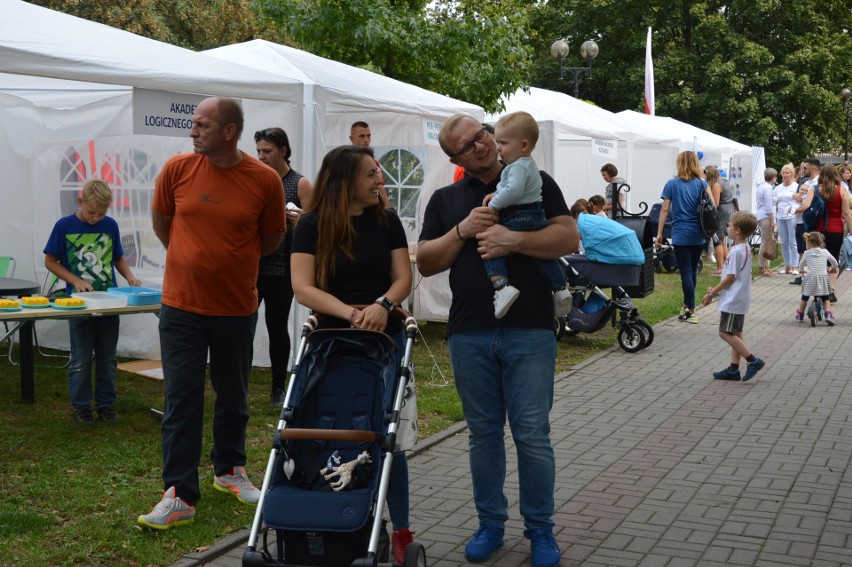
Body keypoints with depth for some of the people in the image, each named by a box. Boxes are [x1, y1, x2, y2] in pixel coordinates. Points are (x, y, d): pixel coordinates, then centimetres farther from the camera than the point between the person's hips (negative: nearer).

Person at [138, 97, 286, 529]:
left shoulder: (265, 180, -8)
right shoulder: (177, 169, -6)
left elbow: (271, 238, 7)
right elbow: (161, 223, 10)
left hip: (237, 307, 0)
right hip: (181, 304, 0)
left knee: (233, 396, 15)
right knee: (181, 400, 0)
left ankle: (229, 469, 36)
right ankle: (180, 496, 7)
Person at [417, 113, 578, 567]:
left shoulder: (535, 182, 5)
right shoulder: (444, 200, 13)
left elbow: (568, 239, -5)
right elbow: (425, 263, 7)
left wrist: (512, 239, -18)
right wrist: (463, 231, -8)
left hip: (529, 330, -3)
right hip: (469, 334, 3)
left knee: (532, 435, 0)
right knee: (483, 433, 11)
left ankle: (540, 529, 15)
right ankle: (490, 522, 25)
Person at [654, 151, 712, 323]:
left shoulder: (672, 184, -1)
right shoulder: (702, 183, 5)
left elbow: (665, 209, -4)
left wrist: (659, 234, -1)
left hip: (681, 234, -3)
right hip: (699, 235, 3)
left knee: (686, 272, -2)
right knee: (693, 270, 16)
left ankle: (691, 312, -4)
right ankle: (687, 305, 26)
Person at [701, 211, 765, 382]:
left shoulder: (736, 251, -20)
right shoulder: (745, 249, 11)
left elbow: (730, 277, -19)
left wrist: (712, 293, -10)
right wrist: (717, 290, 13)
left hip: (733, 300, -10)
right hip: (740, 299, 10)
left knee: (725, 332, -7)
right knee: (735, 333, 12)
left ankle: (753, 361, -7)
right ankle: (733, 369, 16)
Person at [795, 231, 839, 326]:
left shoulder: (807, 253, 1)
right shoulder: (825, 252, 5)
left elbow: (801, 264, 14)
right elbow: (834, 262, 17)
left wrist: (801, 272, 35)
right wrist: (833, 268, 39)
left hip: (810, 278, -1)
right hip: (823, 277, 1)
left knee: (804, 297, 16)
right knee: (826, 298, 14)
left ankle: (800, 315, 26)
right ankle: (828, 314, -5)